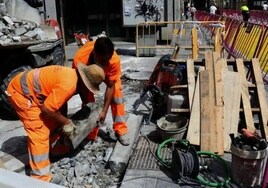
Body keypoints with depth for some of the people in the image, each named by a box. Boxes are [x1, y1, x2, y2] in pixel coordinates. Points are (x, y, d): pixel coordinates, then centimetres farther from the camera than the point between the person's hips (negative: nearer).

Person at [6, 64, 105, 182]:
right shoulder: (68, 84, -29)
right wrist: (66, 122, -11)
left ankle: (56, 148, 41)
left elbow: (61, 101, 14)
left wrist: (64, 121, 13)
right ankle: (40, 177, -4)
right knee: (40, 132, -11)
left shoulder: (73, 76, 2)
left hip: (31, 88, 10)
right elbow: (47, 108, -24)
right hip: (20, 91, -10)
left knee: (53, 122, 19)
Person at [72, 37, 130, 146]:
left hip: (107, 72, 0)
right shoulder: (80, 60, -43)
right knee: (88, 99, -8)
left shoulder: (114, 60, -42)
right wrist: (85, 104, -20)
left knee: (117, 94, -11)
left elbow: (110, 86, -30)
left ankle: (121, 131, 3)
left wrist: (104, 111, -30)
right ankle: (90, 134, 8)